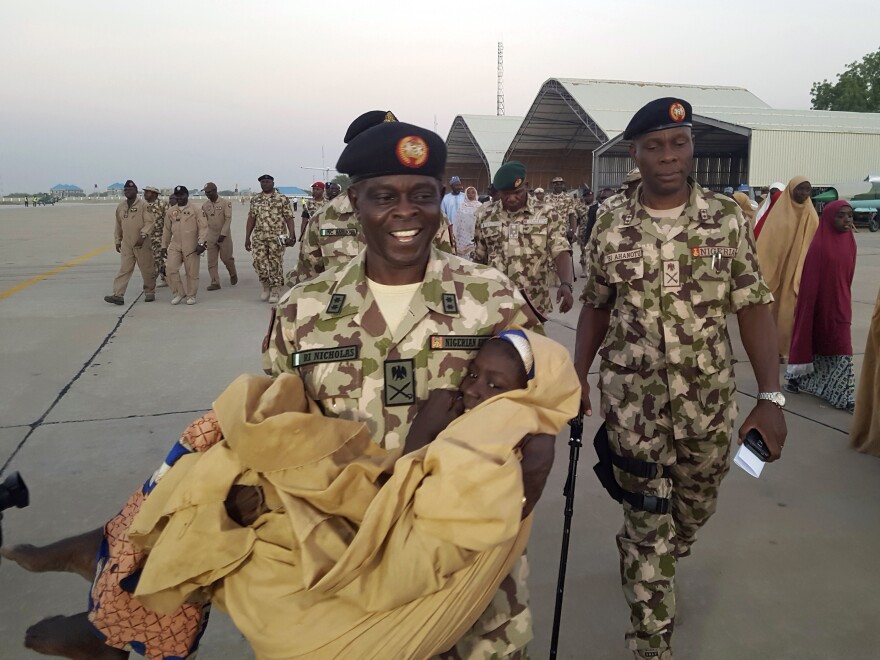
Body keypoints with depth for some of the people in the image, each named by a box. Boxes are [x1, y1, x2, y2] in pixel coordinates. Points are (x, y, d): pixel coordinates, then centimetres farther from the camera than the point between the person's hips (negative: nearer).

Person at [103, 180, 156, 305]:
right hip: (126, 244, 5)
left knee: (147, 269, 5)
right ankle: (118, 295, -8)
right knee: (124, 269, -2)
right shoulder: (120, 206, 14)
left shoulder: (144, 205, -5)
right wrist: (117, 240, 19)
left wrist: (143, 235, -24)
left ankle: (150, 293, 19)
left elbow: (150, 222, -14)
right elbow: (118, 225, 21)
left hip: (142, 243, -5)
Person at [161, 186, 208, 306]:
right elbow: (167, 230, 16)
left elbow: (203, 227, -8)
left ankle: (191, 296, 16)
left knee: (192, 272, 2)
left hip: (191, 247, -3)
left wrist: (201, 243, -19)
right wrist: (164, 246, 15)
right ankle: (179, 292, 7)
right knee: (170, 269, -8)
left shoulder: (196, 210, -3)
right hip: (175, 246, 3)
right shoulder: (170, 211, 10)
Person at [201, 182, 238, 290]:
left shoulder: (226, 203, -7)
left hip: (224, 236, -4)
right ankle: (215, 282, 1)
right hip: (211, 236, 4)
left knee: (226, 258, 2)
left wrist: (223, 234, -18)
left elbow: (228, 219, -12)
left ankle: (233, 274, 30)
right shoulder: (205, 205, 6)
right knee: (211, 260, -1)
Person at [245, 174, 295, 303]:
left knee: (275, 264, -1)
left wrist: (292, 236, -14)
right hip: (259, 237, 3)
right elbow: (251, 219, 12)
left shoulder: (282, 199, -1)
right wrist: (247, 238, 8)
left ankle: (275, 292, 9)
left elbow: (289, 218, -5)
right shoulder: (255, 200, 10)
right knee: (259, 263, -1)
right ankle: (266, 287, 21)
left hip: (277, 238, -3)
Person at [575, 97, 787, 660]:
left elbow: (753, 306, -5)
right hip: (632, 397, -1)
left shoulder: (727, 218, -5)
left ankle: (647, 565, 53)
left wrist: (771, 396, -12)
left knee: (696, 507, 21)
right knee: (648, 519, 5)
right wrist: (578, 377, 2)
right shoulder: (611, 222, -4)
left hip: (709, 397, 2)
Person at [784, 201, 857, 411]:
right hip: (820, 303, -5)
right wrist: (811, 307, -16)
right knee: (815, 341, 9)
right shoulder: (819, 246, -16)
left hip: (840, 303, 6)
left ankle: (844, 394, 14)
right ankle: (797, 376, 31)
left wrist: (845, 301, 15)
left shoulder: (849, 242, 4)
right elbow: (809, 283, -15)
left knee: (841, 348, 6)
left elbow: (848, 276, 12)